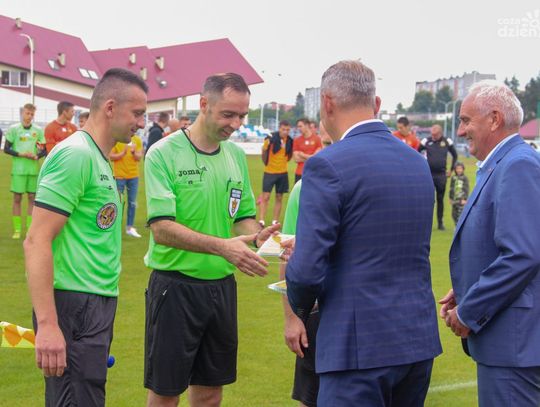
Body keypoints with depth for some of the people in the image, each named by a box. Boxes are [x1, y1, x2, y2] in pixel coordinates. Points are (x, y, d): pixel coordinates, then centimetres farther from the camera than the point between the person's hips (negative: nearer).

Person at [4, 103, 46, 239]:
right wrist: (20, 154, -12)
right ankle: (17, 230, 5)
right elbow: (6, 149, 1)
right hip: (18, 168, -2)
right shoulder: (13, 129, 1)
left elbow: (44, 150, 10)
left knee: (32, 197, 4)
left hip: (34, 168, 2)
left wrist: (37, 156, -10)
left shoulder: (38, 130, 7)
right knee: (17, 198, 0)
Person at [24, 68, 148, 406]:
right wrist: (47, 325, -25)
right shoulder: (75, 155, -13)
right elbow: (37, 242, -19)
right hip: (74, 305, -10)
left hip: (97, 305, 10)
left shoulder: (99, 159, 17)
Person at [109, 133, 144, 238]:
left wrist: (133, 152, -17)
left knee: (132, 203, 6)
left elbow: (139, 157, 3)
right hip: (119, 176, -3)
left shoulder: (137, 140, 5)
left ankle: (130, 227, 14)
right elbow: (111, 156, -5)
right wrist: (123, 153, -19)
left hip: (133, 176, 3)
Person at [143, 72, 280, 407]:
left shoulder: (236, 156, 6)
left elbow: (243, 216, 12)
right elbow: (162, 228, -20)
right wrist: (223, 246, -31)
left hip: (222, 285, 5)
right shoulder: (164, 154, -12)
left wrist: (257, 236, -12)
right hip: (175, 286, -5)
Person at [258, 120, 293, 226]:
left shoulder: (290, 141, -2)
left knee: (279, 198, 8)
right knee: (265, 197, -6)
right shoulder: (271, 139, -14)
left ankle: (275, 221, 15)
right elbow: (264, 152, -2)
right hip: (270, 172, -4)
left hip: (283, 172, 4)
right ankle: (261, 220, -4)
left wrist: (283, 163, -1)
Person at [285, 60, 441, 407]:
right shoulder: (418, 162, 9)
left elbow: (306, 270, -16)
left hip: (361, 344, -7)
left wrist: (301, 308, 7)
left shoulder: (327, 165, -13)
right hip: (420, 338, 8)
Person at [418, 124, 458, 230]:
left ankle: (440, 222, 15)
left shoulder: (447, 142, 0)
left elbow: (455, 155, 14)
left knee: (440, 199, 7)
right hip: (429, 174, -1)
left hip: (441, 175, 1)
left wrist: (451, 169, 11)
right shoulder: (426, 141, -3)